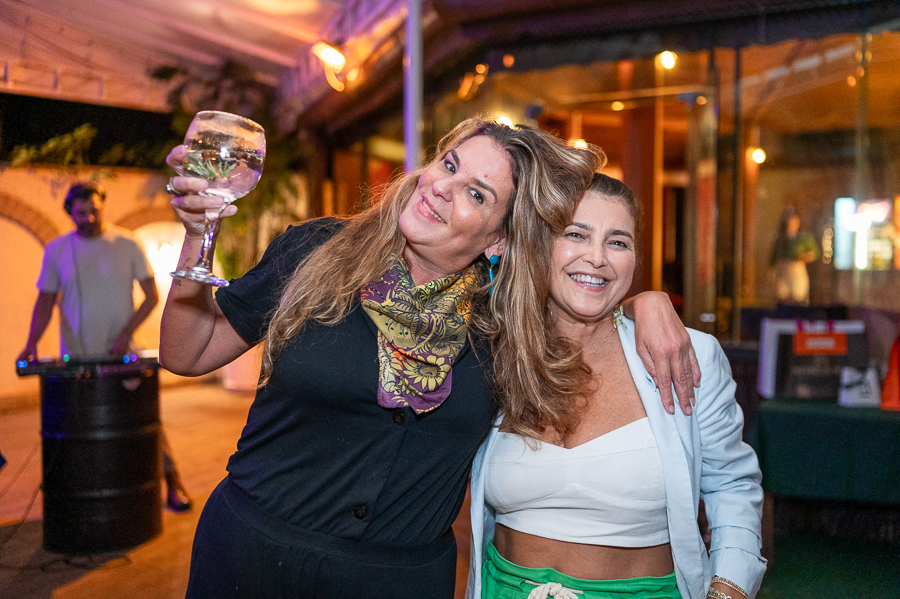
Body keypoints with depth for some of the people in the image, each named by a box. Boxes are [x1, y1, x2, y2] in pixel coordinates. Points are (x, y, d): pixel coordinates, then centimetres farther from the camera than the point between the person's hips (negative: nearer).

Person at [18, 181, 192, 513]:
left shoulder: (127, 245, -1)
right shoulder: (56, 250, 3)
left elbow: (152, 296, 0)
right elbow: (45, 301, 6)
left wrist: (127, 334, -12)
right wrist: (31, 343, -9)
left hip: (122, 355, -1)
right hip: (76, 358, 2)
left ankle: (172, 482, 10)